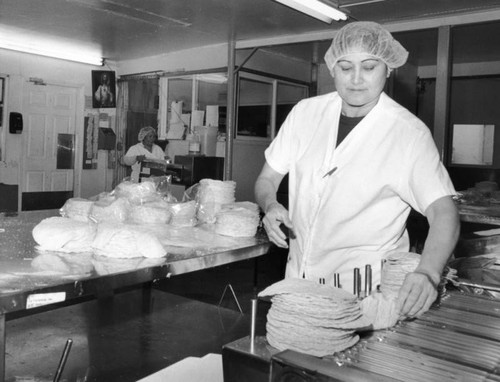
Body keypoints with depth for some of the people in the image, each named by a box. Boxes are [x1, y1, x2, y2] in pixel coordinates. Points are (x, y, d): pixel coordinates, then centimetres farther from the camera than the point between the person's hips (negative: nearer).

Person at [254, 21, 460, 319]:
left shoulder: (410, 134, -12)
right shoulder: (306, 113, -1)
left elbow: (443, 212, -18)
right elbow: (267, 179, 7)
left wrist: (427, 274, -36)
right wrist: (270, 205, -15)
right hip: (298, 277, 3)